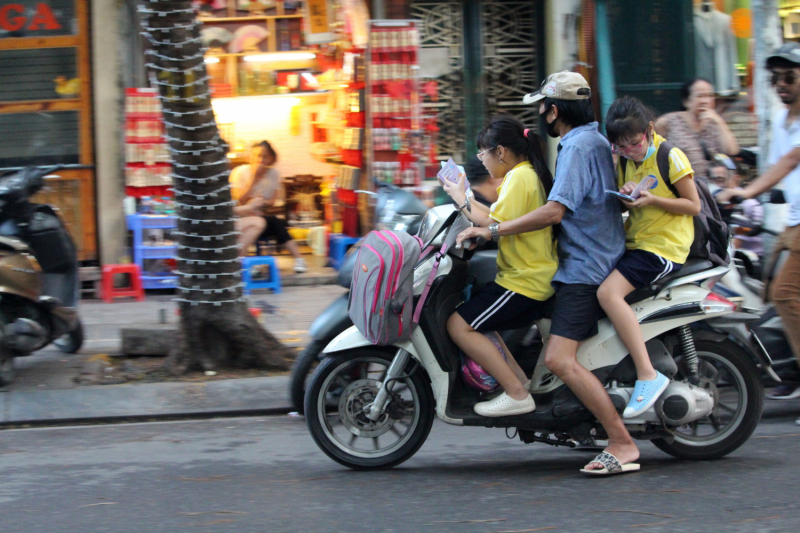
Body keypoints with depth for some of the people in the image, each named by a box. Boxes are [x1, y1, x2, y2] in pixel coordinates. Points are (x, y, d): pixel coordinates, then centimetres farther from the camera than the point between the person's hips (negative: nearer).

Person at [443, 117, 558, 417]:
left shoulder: (519, 177, -16)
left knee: (459, 325, -15)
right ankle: (517, 377, 18)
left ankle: (517, 393, -15)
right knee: (475, 318, 24)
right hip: (539, 276, 11)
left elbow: (495, 226, -22)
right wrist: (468, 200, 13)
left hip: (523, 281, -11)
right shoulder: (530, 173, 16)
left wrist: (462, 200, -10)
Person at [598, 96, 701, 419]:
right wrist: (623, 195, -3)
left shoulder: (670, 157, -10)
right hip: (635, 243, 9)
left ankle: (648, 375, -30)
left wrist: (652, 200, -22)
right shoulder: (624, 162, 13)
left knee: (609, 293, -28)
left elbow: (694, 206, -9)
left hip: (664, 246, -9)